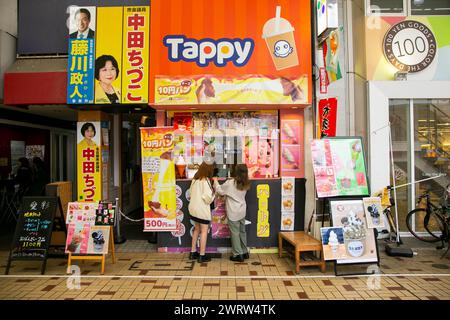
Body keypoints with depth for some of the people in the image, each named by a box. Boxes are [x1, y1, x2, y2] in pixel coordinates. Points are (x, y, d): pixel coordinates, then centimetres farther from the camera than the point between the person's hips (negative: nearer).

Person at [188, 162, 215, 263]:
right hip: (202, 210, -8)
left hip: (193, 208, 8)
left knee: (197, 229, 20)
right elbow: (207, 197, -21)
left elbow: (192, 193, 8)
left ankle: (193, 252, 26)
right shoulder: (205, 180, -18)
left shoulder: (195, 179, 5)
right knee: (204, 231, 4)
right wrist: (213, 192, -4)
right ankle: (202, 256, 10)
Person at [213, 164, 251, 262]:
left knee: (235, 233, 4)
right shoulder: (245, 184, 1)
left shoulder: (230, 183, -17)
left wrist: (215, 181, 9)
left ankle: (238, 254, 10)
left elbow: (220, 191, -6)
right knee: (242, 232, 17)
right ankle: (244, 252, 26)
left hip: (233, 213, -6)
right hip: (242, 211, 6)